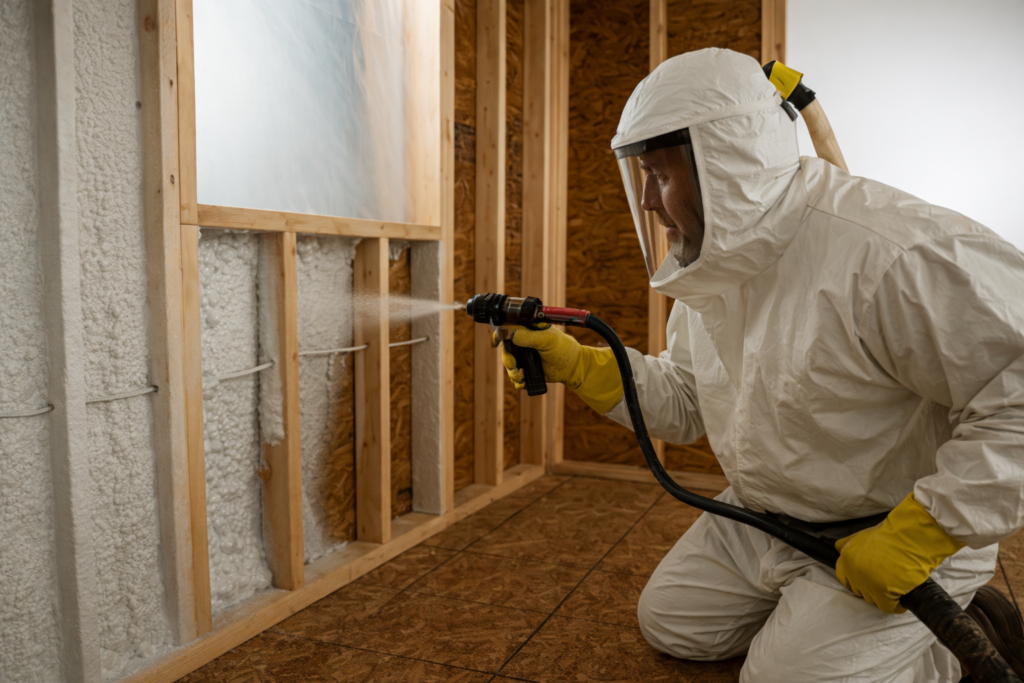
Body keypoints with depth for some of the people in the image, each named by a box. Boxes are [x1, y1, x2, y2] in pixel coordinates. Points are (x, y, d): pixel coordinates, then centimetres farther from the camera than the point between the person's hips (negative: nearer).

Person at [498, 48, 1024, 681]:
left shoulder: (892, 253, -29)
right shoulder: (709, 264, -1)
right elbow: (687, 404, 5)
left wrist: (923, 533, -27)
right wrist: (573, 362, -7)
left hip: (894, 538, -7)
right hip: (759, 516, 8)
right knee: (671, 622, 10)